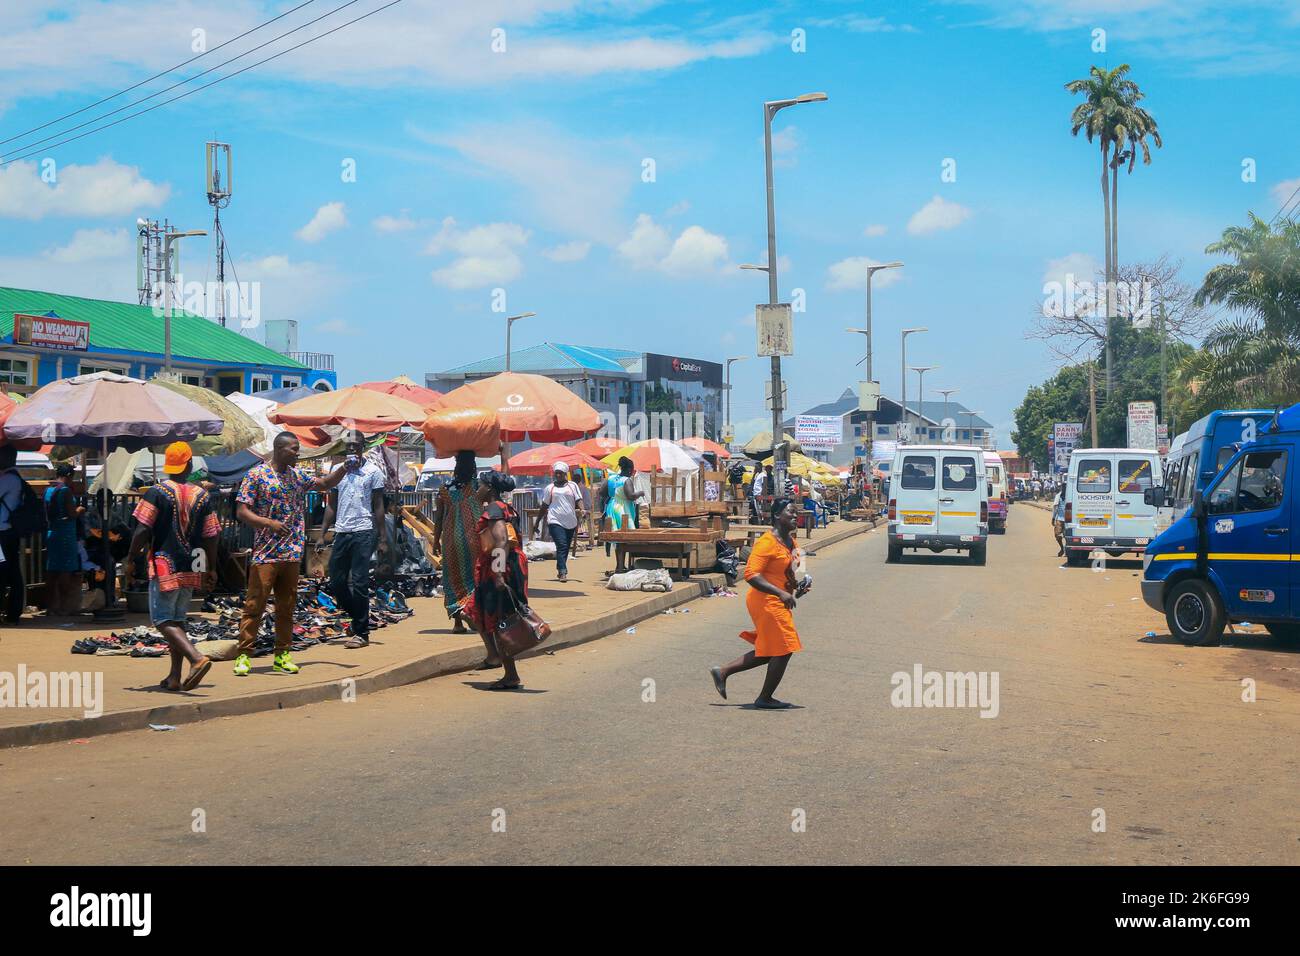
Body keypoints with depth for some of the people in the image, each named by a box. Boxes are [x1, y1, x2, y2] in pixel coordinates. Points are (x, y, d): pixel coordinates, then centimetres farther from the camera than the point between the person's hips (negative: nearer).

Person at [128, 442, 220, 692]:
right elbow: (211, 537, 5)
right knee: (177, 619, 15)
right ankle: (175, 677, 13)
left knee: (163, 620, -3)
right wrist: (211, 569, 15)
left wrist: (132, 556, 3)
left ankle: (197, 658, -24)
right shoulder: (203, 496, 4)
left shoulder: (157, 492, -9)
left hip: (164, 566, -5)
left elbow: (143, 530, -13)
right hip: (192, 567, 5)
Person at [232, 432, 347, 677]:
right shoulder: (256, 475, -5)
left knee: (287, 607, 9)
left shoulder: (298, 475, 13)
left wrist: (344, 468, 9)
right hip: (265, 554, -6)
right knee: (255, 605, -5)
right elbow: (241, 511, -9)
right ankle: (243, 656, 1)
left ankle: (282, 656, 16)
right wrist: (269, 523, -23)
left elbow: (325, 484, 26)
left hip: (292, 554, 6)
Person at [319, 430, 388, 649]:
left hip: (363, 532, -5)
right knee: (336, 583, 5)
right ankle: (360, 618, 22)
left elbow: (378, 507, 0)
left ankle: (362, 633, 1)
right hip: (341, 532, 5)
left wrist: (383, 539, -6)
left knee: (359, 583, -5)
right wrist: (323, 534, 9)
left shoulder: (373, 471, 1)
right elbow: (331, 506, 16)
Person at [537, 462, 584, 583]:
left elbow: (578, 501, 4)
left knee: (565, 548, 9)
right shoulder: (549, 488, 10)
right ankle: (563, 572, -23)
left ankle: (560, 570, 24)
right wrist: (537, 523, 15)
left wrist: (580, 510, -18)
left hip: (570, 522, 3)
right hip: (555, 521, -2)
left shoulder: (572, 486, 11)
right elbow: (544, 507, 15)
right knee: (562, 546, -17)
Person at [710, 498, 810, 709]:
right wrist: (781, 593, -30)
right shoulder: (767, 542, -18)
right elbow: (751, 574, -26)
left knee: (767, 652, 15)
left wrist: (798, 587, 9)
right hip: (767, 602, -10)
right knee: (783, 649, -3)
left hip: (779, 603, 10)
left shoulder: (790, 541, 12)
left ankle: (722, 672, 23)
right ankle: (765, 698, 12)